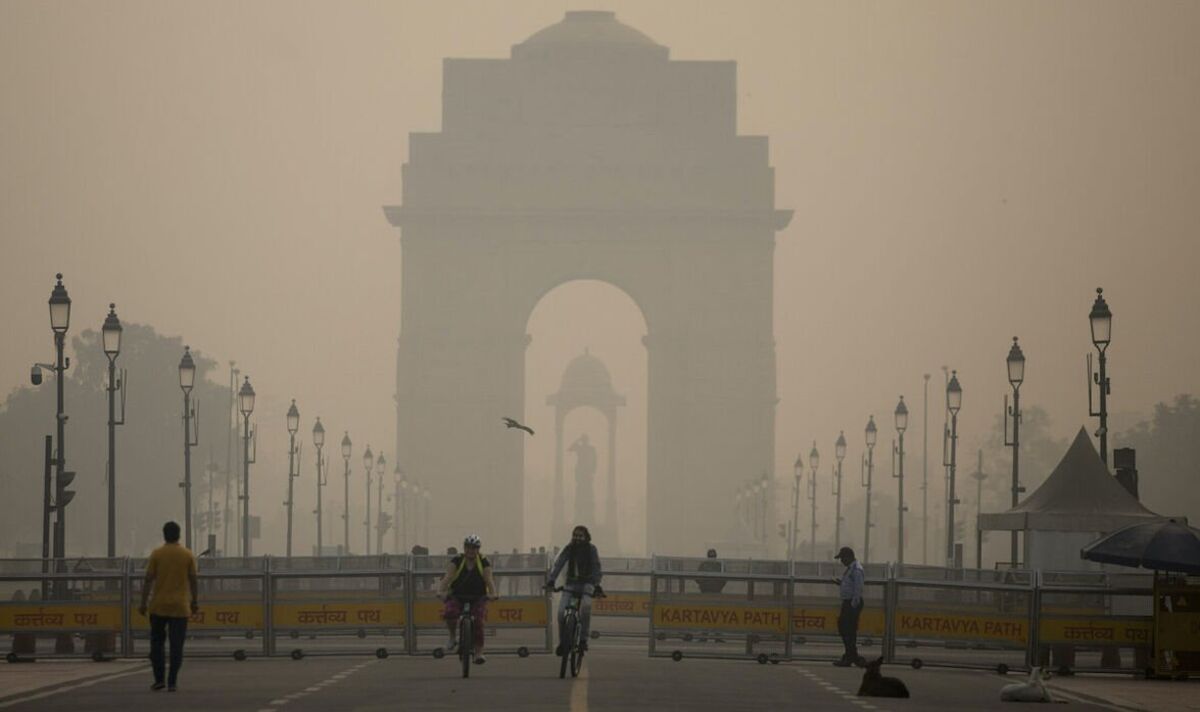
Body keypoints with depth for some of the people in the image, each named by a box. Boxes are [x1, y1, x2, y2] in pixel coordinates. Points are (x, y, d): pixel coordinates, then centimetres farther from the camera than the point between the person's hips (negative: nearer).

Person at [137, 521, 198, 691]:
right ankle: (172, 682, -3)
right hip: (180, 607, 1)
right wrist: (195, 601, 14)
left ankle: (159, 680, 4)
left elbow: (148, 580, -4)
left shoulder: (156, 554, -2)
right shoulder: (188, 555, 1)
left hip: (159, 606, -1)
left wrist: (143, 603, 0)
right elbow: (192, 580, 4)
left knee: (157, 642, 11)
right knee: (176, 646, 1)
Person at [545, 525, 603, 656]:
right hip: (571, 583, 2)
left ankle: (583, 639, -19)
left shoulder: (591, 549, -7)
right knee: (561, 612, -14)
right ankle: (562, 642, 5)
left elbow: (596, 567, -15)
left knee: (585, 606, -31)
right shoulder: (569, 548, -3)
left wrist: (597, 585, -27)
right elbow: (558, 564, -12)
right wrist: (551, 580, -25)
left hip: (586, 583, -2)